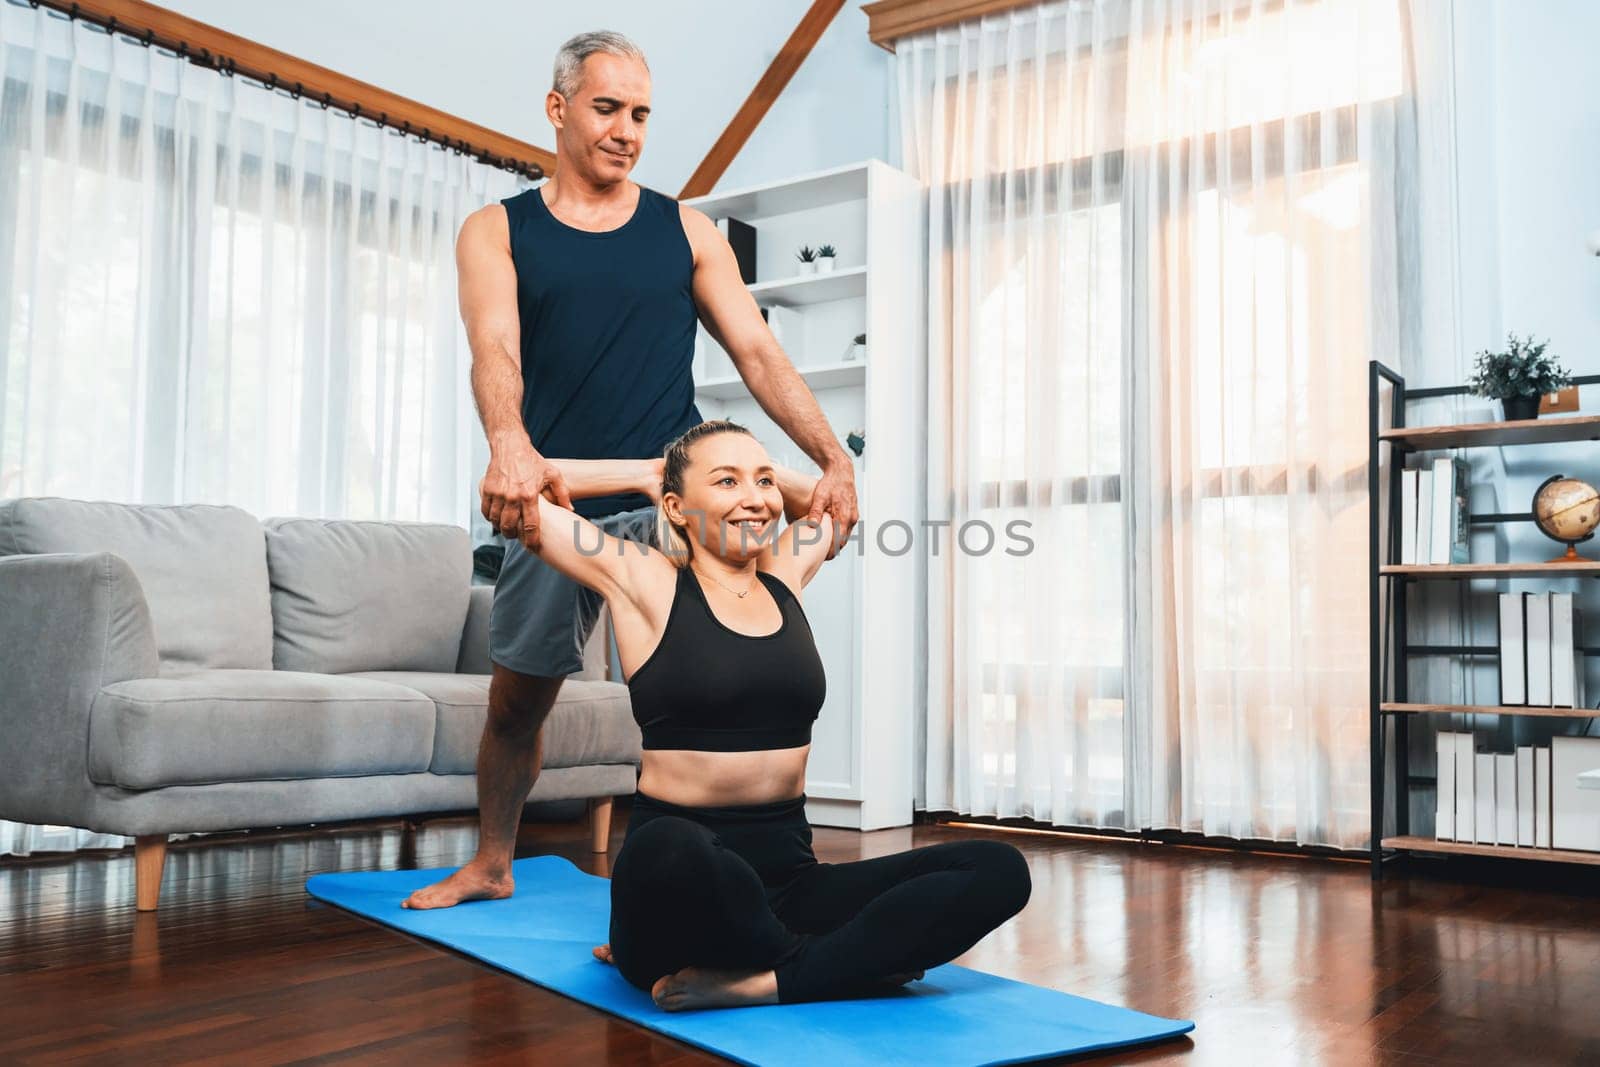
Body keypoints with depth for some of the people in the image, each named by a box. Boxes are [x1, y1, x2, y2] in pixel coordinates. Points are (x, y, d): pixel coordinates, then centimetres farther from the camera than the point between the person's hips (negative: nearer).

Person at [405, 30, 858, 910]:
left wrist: (832, 457, -15)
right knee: (517, 699, 13)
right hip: (553, 499, 1)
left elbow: (757, 351, 1)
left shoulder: (686, 231, 10)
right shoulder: (497, 231, 7)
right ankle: (490, 864, 35)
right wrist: (510, 445, -35)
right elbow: (495, 349, -13)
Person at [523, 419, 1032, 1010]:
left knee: (998, 870, -16)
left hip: (788, 878, 5)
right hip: (677, 877, -5)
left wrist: (765, 473, 20)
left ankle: (754, 982, -24)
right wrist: (644, 473, 9)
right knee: (669, 848, -42)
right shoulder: (645, 583, 0)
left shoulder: (784, 577, 13)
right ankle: (847, 963, -15)